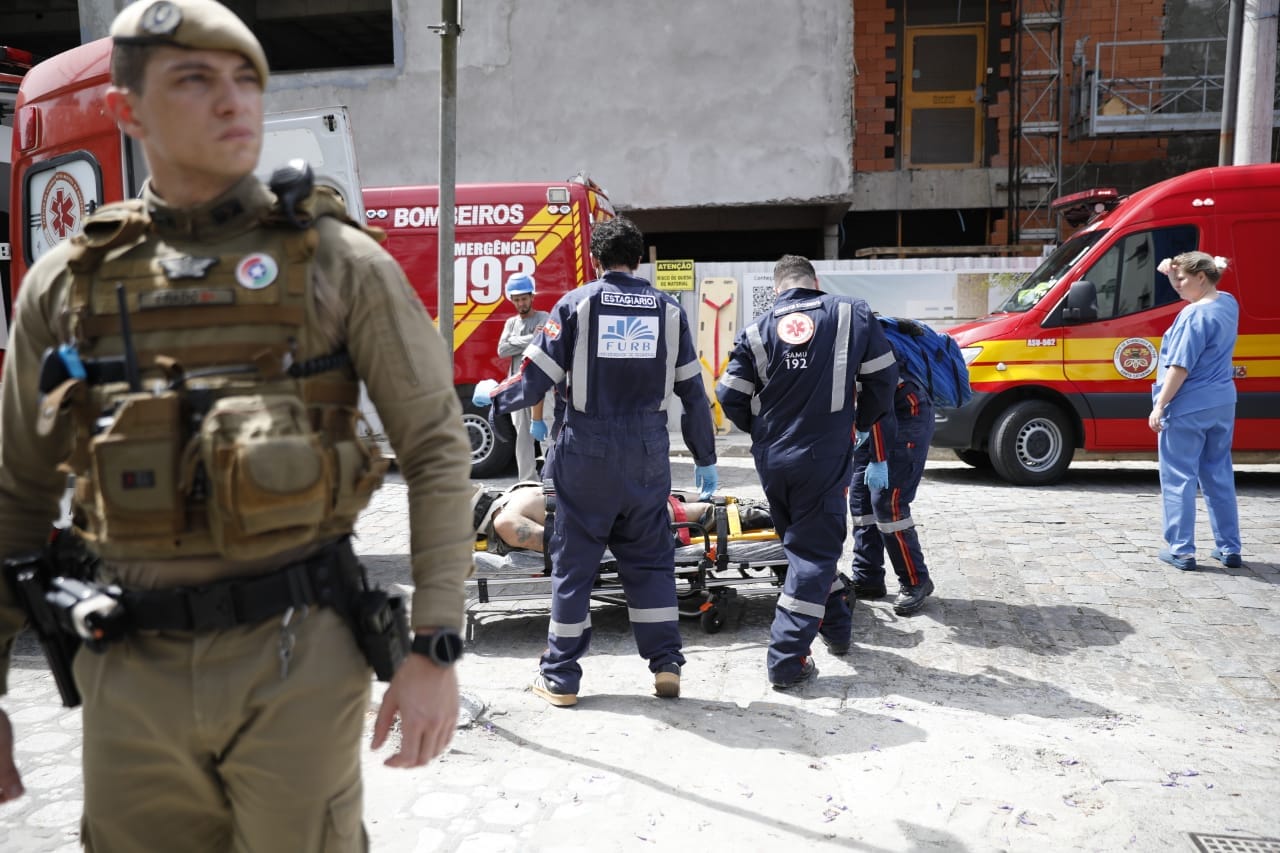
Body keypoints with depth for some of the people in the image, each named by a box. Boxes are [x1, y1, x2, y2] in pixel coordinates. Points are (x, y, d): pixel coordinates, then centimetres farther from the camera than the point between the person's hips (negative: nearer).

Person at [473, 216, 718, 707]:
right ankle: (666, 665, 17)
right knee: (649, 559, 15)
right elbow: (693, 393, 8)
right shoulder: (669, 310, 6)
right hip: (647, 455, 2)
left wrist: (491, 395, 17)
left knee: (574, 562, 8)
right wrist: (705, 460, 18)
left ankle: (560, 676, 17)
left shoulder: (575, 304, -2)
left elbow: (534, 381, -4)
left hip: (587, 454, -2)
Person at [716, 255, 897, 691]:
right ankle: (787, 660, 2)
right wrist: (862, 422, 19)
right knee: (813, 552, 3)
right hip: (824, 457, -3)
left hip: (771, 460, 3)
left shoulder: (758, 329, 2)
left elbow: (730, 396, -1)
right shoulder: (852, 314, -1)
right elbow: (881, 379, 1)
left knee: (803, 540, 23)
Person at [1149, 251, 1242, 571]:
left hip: (1187, 408, -8)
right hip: (1223, 404, 8)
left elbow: (1180, 367, -20)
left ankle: (1181, 551, 5)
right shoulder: (1229, 304, 8)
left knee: (1179, 479, 1)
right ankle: (1229, 548, 21)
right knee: (1219, 476, 16)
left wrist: (1160, 405, -14)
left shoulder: (1195, 315, -18)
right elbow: (1193, 291, 26)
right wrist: (1173, 271, 7)